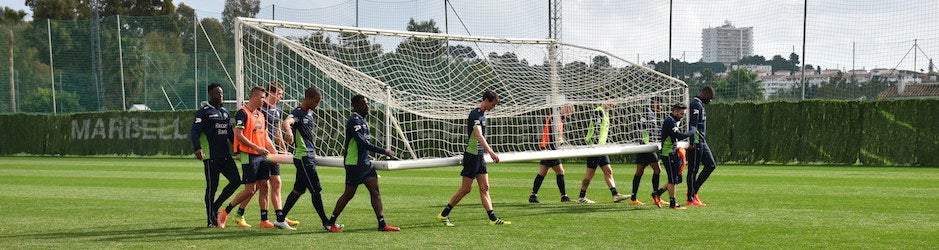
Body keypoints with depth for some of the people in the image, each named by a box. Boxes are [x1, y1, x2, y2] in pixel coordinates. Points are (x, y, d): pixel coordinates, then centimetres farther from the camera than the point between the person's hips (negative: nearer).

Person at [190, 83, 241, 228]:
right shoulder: (204, 112, -5)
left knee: (236, 181, -2)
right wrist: (197, 148, -28)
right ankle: (212, 220, 6)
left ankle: (215, 207, 13)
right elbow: (194, 132, -13)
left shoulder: (225, 112, 18)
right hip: (211, 157, -7)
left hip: (225, 155, 7)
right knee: (212, 187, -2)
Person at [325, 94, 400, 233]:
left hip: (365, 162, 9)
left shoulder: (362, 120, 15)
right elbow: (363, 143, -24)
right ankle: (331, 223, 10)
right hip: (354, 163, -9)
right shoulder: (354, 120, -16)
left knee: (375, 191, 1)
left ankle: (382, 224, -1)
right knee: (349, 194, -2)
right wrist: (383, 151, -22)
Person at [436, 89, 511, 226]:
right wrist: (491, 152, -41)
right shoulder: (475, 114, -17)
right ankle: (443, 214, 6)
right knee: (466, 189, -4)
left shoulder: (482, 114, 13)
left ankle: (493, 219, 4)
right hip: (471, 155, -9)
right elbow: (478, 135, -31)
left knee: (484, 188, 5)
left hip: (479, 156, 9)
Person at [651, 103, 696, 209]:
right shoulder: (669, 122, -16)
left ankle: (657, 194, 19)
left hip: (674, 154, 10)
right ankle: (672, 203, 3)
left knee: (677, 179, 12)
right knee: (673, 180, -4)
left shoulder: (674, 121, 17)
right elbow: (679, 136, -24)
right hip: (669, 155, -10)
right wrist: (693, 131, -14)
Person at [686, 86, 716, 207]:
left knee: (711, 165, 10)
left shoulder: (700, 104, 19)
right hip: (696, 143, -10)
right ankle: (690, 199, 1)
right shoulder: (696, 104, -13)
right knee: (693, 170, -4)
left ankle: (693, 191, 14)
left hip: (702, 142, 10)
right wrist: (693, 143, -25)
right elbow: (693, 125, -21)